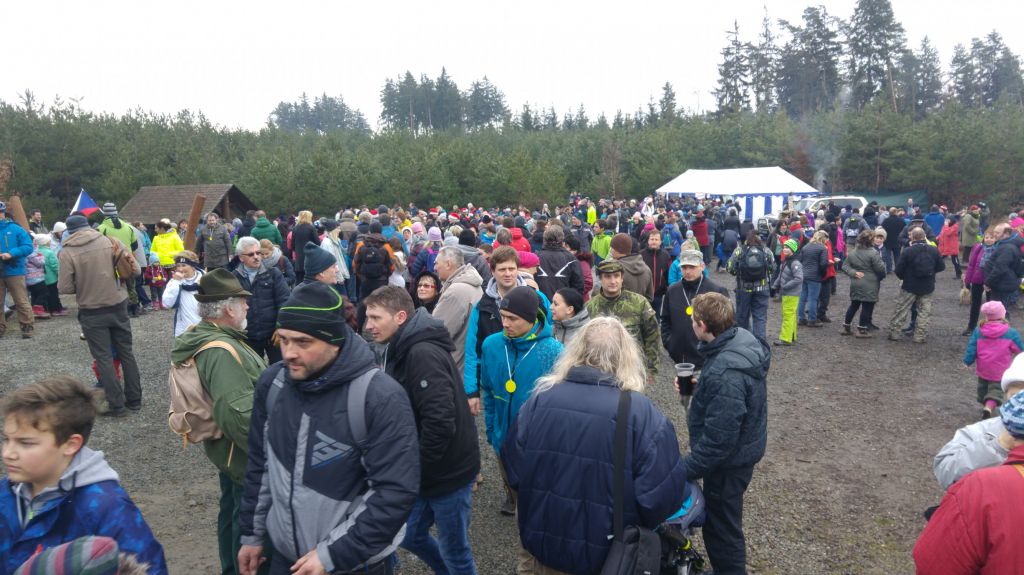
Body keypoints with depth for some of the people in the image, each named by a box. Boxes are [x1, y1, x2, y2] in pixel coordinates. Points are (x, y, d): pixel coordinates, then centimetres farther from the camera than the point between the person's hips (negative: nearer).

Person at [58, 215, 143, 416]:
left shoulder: (67, 252, -11)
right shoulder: (112, 242, -5)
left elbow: (64, 288, -12)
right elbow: (135, 270, -3)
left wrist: (82, 285, 8)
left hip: (92, 313, -2)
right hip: (118, 307, 3)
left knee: (104, 358, 7)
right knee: (126, 353, 14)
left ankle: (116, 405, 9)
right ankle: (134, 399, 22)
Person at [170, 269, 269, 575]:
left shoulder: (200, 335, 1)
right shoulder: (221, 352, -32)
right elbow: (241, 416, -37)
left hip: (226, 447, 10)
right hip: (246, 456, -10)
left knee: (232, 513, 26)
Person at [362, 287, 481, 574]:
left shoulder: (423, 354, -24)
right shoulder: (400, 351, 6)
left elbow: (440, 423, -30)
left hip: (448, 472, -9)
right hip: (427, 471, 9)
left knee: (453, 550, 9)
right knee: (411, 535, 22)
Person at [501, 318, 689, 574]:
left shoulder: (541, 398, -11)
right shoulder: (642, 413, -20)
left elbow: (513, 469, -1)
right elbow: (663, 496, -17)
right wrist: (637, 532, 4)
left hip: (542, 546, 2)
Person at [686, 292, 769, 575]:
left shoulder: (724, 374, -36)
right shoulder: (742, 337, -6)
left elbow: (718, 440, -32)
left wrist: (684, 470, -24)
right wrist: (700, 386, 5)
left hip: (729, 460, -10)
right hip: (743, 447, 10)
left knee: (721, 530, 12)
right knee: (722, 521, 29)